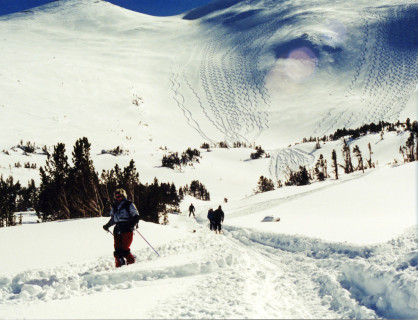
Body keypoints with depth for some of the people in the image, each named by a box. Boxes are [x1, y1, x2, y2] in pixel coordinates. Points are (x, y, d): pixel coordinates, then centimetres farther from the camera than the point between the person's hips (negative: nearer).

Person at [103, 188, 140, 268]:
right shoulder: (114, 207, 18)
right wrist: (107, 225, 17)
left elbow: (136, 217, -1)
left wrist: (132, 224, -17)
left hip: (127, 230, -5)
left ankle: (132, 263, 6)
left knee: (125, 250, -13)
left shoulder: (129, 205, 2)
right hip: (118, 230, 5)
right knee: (117, 250, -4)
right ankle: (119, 267, 3)